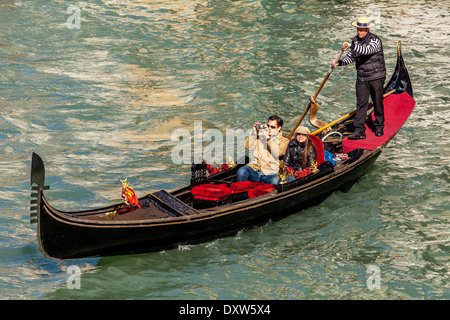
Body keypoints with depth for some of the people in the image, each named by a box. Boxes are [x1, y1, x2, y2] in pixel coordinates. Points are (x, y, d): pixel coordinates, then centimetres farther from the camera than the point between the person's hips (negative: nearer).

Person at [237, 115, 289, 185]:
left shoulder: (284, 140, 12)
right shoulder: (260, 135, 21)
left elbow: (277, 153, -8)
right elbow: (247, 147, 10)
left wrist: (268, 138, -12)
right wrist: (254, 132, 0)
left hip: (270, 172, -2)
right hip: (255, 167, 2)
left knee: (275, 181, -37)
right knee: (241, 172, -30)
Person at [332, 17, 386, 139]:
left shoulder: (375, 40, -14)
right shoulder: (355, 41, 7)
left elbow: (367, 50, -34)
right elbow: (351, 57, 12)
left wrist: (351, 46, -42)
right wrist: (339, 62, -6)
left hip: (376, 77, -4)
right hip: (361, 78, 4)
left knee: (378, 103, 7)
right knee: (361, 104, -2)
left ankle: (379, 127, 23)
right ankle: (359, 130, -5)